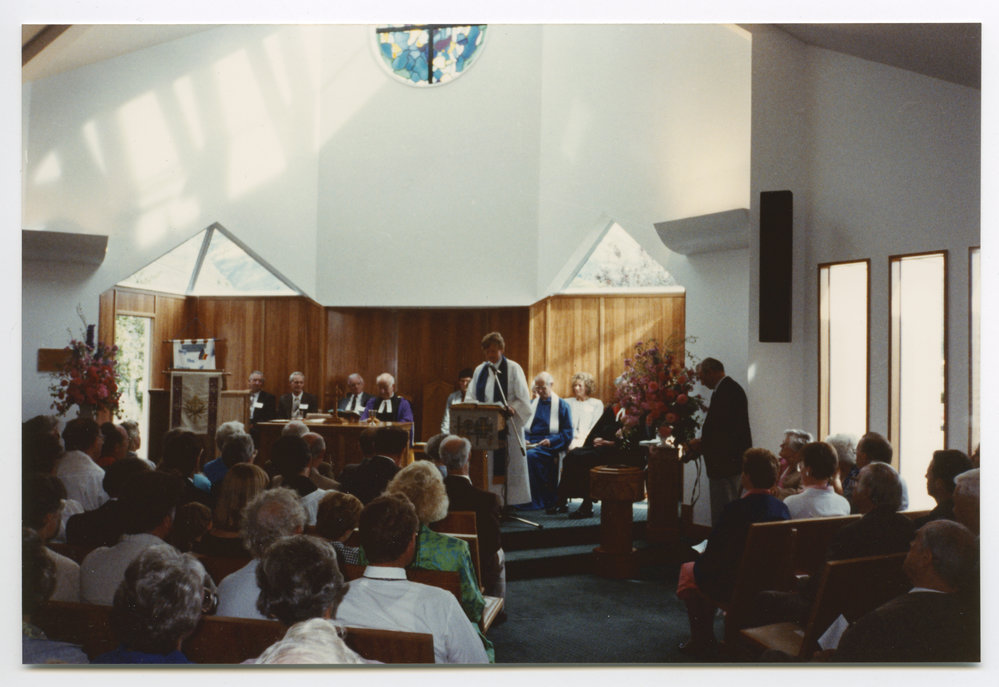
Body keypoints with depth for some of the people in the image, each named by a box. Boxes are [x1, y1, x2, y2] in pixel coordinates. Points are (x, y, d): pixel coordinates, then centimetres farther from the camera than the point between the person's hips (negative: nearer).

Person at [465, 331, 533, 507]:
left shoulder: (513, 369, -1)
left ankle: (507, 501, 3)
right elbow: (470, 397, 12)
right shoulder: (479, 370, 13)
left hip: (507, 425, -4)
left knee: (507, 464, -4)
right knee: (486, 466, 1)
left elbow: (523, 399, -5)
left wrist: (512, 409, -24)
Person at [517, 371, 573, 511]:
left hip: (550, 446, -4)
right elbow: (523, 428, 20)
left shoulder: (562, 405, 9)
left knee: (530, 455, -36)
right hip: (530, 444, 4)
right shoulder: (531, 404, 22)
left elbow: (568, 433, 2)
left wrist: (551, 441, -15)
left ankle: (535, 501, -28)